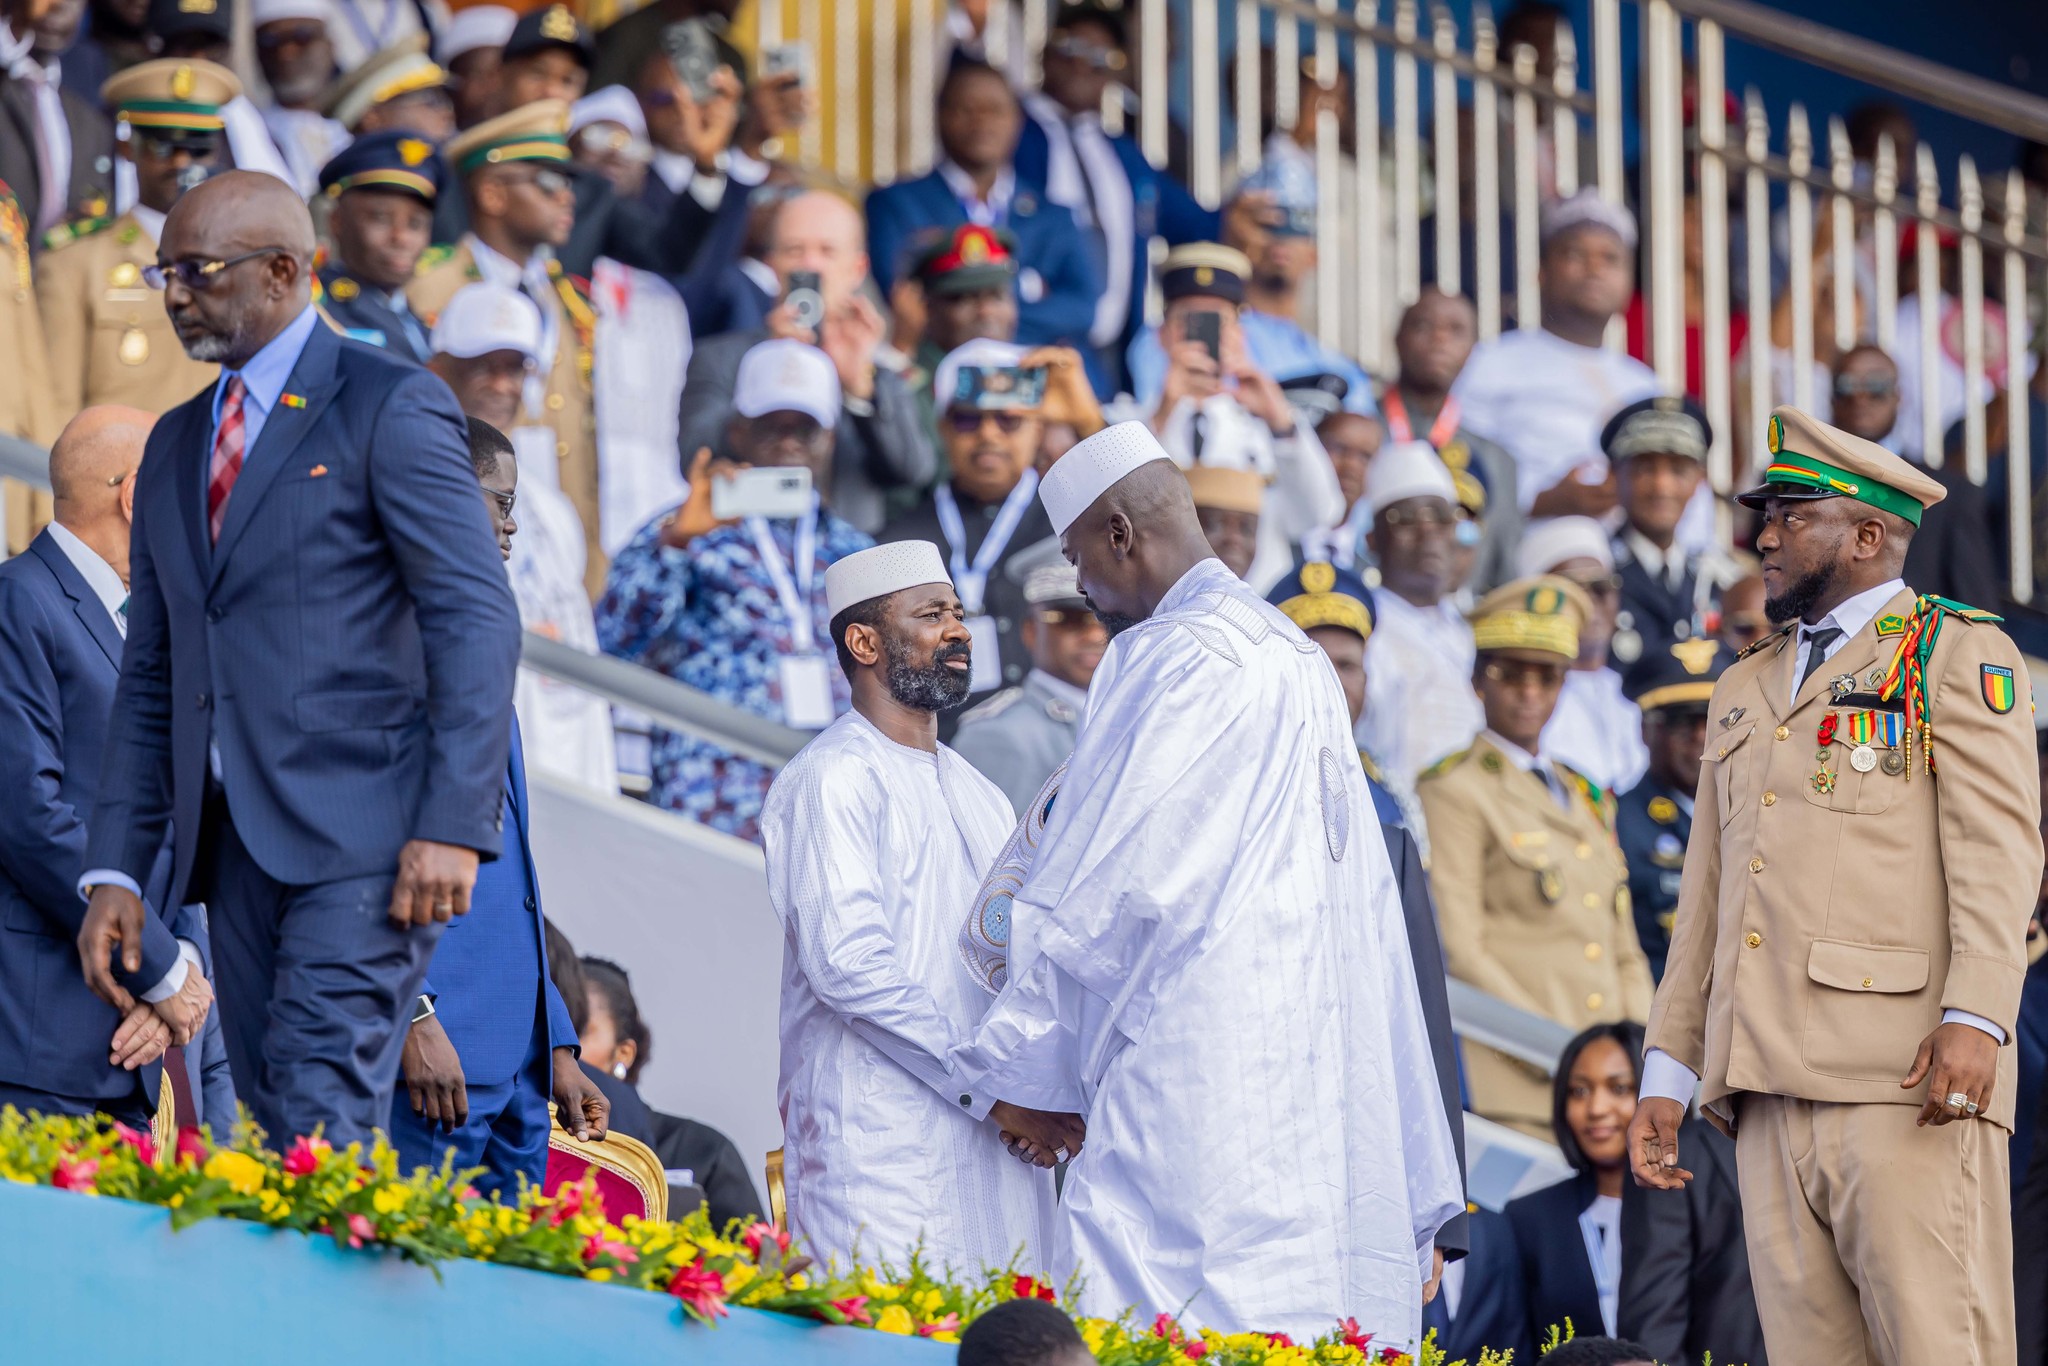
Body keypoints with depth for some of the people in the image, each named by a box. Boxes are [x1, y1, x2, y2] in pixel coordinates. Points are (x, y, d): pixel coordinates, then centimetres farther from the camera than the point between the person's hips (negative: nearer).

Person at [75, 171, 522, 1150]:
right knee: (269, 1124, 3)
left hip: (363, 831, -7)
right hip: (235, 845, 7)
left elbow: (478, 621, -8)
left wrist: (451, 825, -17)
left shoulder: (392, 408, -2)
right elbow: (150, 674, 21)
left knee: (320, 1116, -18)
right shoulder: (177, 443, 20)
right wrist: (116, 868, 12)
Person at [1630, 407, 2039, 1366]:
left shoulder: (1956, 654, 6)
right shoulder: (1746, 691, 27)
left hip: (1907, 1078, -6)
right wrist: (1667, 1070, 17)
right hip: (1769, 1091, 6)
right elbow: (1706, 895, 25)